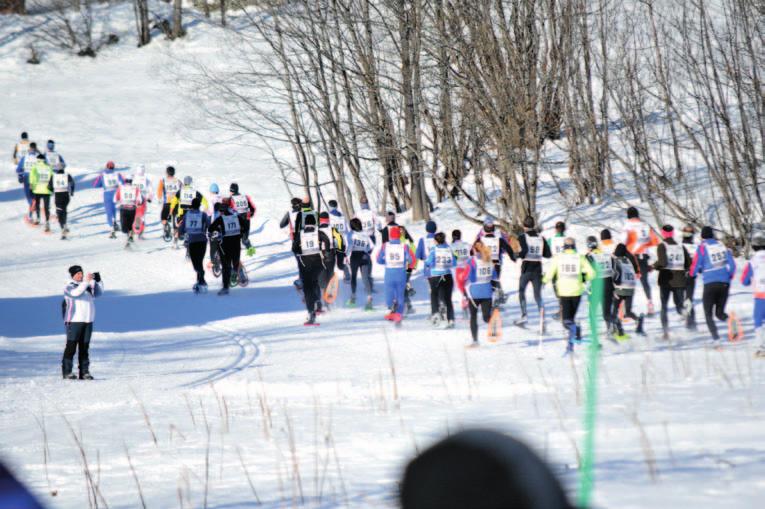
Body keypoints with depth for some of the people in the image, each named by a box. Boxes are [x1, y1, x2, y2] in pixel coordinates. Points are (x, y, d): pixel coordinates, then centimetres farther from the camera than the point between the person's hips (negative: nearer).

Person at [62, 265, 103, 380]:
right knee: (71, 346, -8)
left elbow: (99, 293, 13)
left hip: (88, 321, 6)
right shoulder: (69, 287, -2)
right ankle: (67, 372, -7)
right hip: (74, 321, -6)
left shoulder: (88, 286, 18)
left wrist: (97, 280, 0)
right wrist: (86, 281, -27)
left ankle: (84, 372, 9)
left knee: (84, 347, 7)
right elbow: (76, 292, -22)